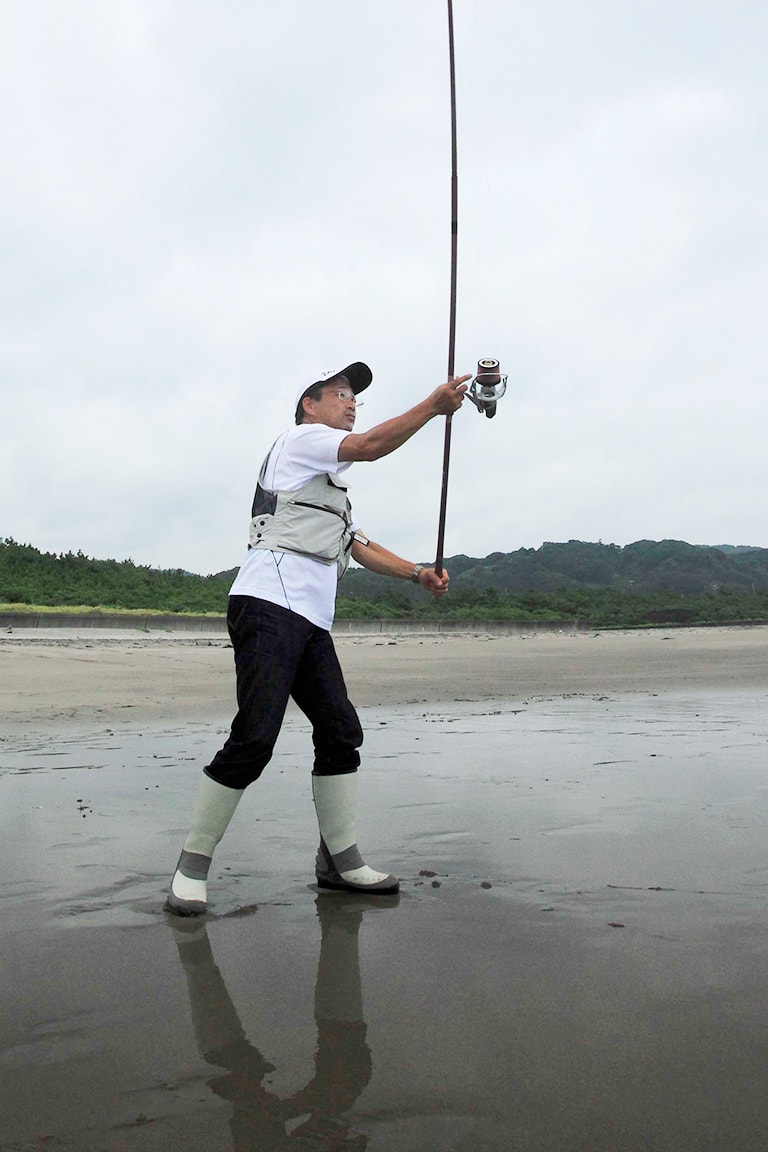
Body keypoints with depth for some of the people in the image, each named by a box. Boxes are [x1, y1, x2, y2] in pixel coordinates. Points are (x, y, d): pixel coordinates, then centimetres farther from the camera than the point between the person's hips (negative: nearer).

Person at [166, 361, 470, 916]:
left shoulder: (334, 487, 34)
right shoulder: (299, 439, 7)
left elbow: (360, 545, 29)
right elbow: (371, 446, -7)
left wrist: (419, 572, 15)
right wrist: (434, 405, -4)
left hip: (312, 621, 10)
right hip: (270, 606, -10)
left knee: (341, 732, 4)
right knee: (254, 737, -16)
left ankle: (340, 859, 12)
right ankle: (193, 864, -6)